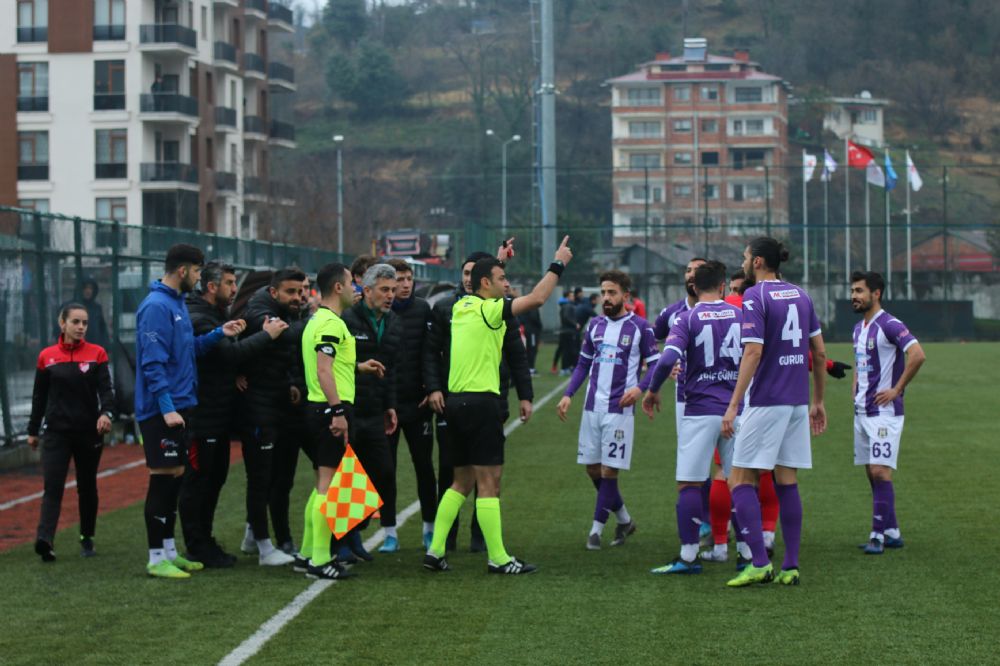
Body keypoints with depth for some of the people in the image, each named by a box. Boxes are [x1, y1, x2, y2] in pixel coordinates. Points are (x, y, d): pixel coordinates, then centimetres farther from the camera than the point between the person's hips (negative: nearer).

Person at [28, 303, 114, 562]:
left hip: (89, 432, 1)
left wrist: (106, 413, -27)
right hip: (56, 432, -1)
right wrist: (33, 430, 14)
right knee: (52, 487, -14)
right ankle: (45, 541, -26)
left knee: (87, 487, 12)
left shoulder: (97, 353, 1)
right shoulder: (47, 356, 4)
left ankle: (87, 538, 26)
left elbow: (105, 389, -8)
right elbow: (39, 396, 11)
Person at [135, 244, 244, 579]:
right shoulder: (156, 307, -16)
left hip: (178, 406, 10)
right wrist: (167, 407, -25)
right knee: (162, 480, -6)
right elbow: (153, 362, -21)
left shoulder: (177, 304, 15)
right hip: (161, 410, -10)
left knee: (174, 478, 14)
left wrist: (219, 333, 8)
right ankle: (157, 558, -1)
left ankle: (169, 551, 21)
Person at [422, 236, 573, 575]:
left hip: (457, 401, 9)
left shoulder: (461, 308, 12)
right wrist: (558, 264, -5)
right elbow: (537, 298, -16)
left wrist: (495, 263, 40)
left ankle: (435, 550, 11)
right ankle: (497, 558, -2)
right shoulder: (487, 309, -11)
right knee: (488, 482, -5)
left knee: (462, 482, 15)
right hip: (480, 402, -9)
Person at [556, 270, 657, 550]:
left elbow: (655, 365, -2)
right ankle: (624, 520, 25)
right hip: (592, 407, 6)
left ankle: (597, 528, 5)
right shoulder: (595, 325, 11)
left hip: (619, 409, -6)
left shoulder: (640, 327, -4)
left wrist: (639, 388, -20)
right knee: (592, 467, 8)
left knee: (609, 470, -5)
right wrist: (567, 395, 8)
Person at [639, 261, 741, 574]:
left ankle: (688, 557, -3)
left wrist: (652, 390, -2)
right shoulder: (741, 316, 6)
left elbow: (668, 359, -18)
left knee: (689, 484, 0)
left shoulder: (687, 319, -5)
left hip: (699, 411, -3)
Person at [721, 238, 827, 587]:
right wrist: (818, 401, 21)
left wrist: (733, 406, -18)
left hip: (765, 401, -7)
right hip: (797, 401, 7)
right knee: (787, 483, 9)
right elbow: (819, 352, 14)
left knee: (740, 481, -2)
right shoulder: (799, 295, 12)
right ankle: (790, 567, 7)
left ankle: (760, 563, -11)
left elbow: (753, 352, -18)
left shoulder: (755, 297, -9)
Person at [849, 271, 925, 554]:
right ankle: (892, 532, 16)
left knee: (880, 472, -11)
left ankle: (879, 535, -9)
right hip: (862, 411, 9)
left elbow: (918, 355, -24)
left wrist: (897, 389, -19)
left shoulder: (889, 325, -13)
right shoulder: (859, 328, 15)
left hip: (884, 412, -9)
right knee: (872, 472, 10)